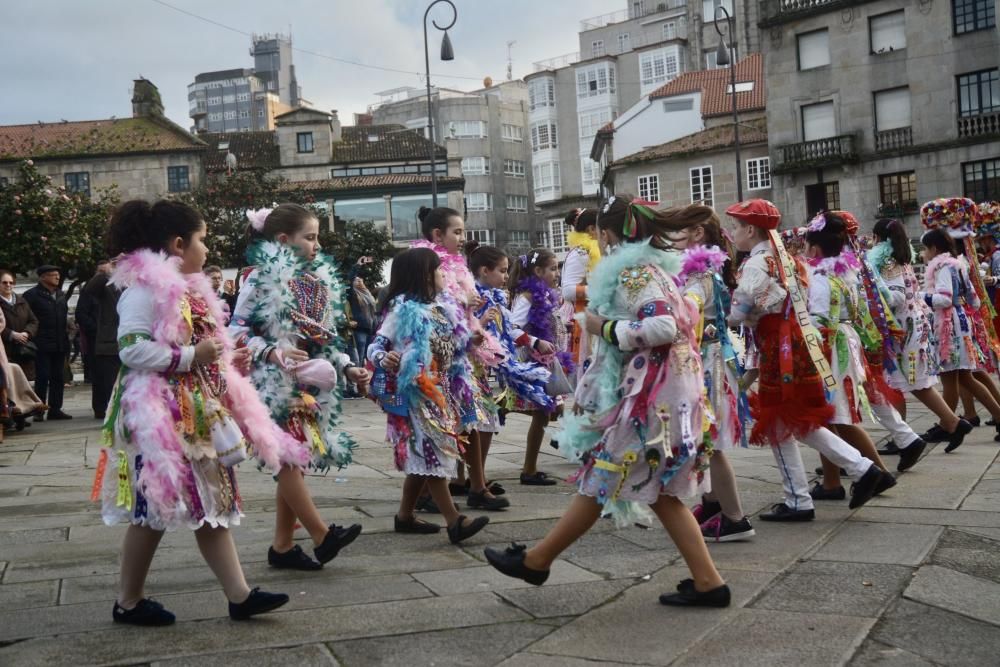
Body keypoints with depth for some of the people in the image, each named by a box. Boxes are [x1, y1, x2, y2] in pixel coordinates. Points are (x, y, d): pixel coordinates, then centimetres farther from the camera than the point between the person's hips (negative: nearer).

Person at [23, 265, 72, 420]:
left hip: (59, 344, 6)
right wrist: (32, 337, -13)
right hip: (42, 345, -6)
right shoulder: (32, 295, -6)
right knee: (42, 377, -5)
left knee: (57, 378, 8)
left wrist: (67, 328, 9)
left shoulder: (60, 294, 16)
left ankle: (55, 409, 13)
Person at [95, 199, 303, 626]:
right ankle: (128, 602, 14)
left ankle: (239, 595, 9)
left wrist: (227, 363, 11)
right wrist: (191, 357, -21)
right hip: (161, 414, -9)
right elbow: (132, 349, -22)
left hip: (198, 412, 9)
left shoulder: (187, 287, 17)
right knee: (155, 508, -1)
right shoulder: (144, 286, -13)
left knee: (214, 501, 7)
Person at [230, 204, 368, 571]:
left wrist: (348, 368, 6)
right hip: (277, 383, -7)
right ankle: (322, 536, -6)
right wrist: (272, 353, -25)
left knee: (295, 461, 7)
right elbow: (237, 329, -12)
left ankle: (283, 545, 14)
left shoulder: (318, 281, 12)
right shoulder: (263, 278, -9)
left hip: (311, 383, 7)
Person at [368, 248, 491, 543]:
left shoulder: (439, 306, 13)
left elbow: (456, 343, 25)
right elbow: (376, 344, -14)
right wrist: (384, 359, -33)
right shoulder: (404, 309, -11)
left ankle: (405, 515, 22)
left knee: (424, 456, 11)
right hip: (416, 392, -9)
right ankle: (455, 521, -14)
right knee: (434, 454, -11)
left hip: (439, 389, 9)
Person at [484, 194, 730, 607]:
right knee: (658, 491, 10)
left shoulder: (633, 270, -12)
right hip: (656, 392, 10)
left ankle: (536, 560, 12)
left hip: (650, 396, -10)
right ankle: (707, 582, 9)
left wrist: (604, 328, -15)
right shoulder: (651, 267, 17)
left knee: (603, 480, 1)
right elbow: (683, 318, 18)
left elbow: (665, 326, -24)